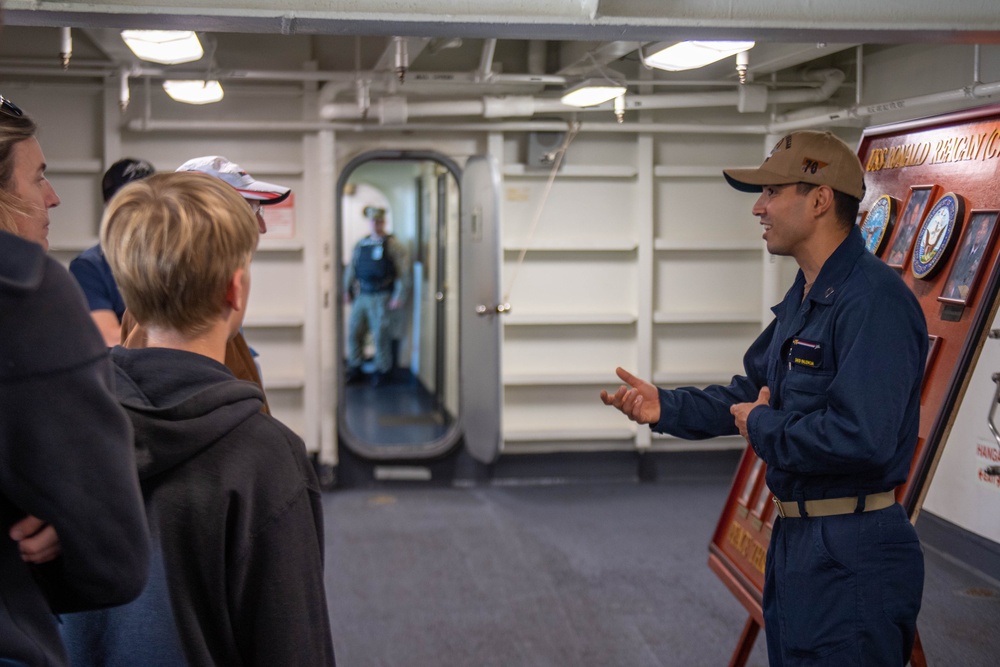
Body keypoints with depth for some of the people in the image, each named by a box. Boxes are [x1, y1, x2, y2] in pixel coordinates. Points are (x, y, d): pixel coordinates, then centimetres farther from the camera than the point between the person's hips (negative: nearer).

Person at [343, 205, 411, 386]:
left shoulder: (392, 244, -3)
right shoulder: (361, 244, 14)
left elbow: (403, 272, -8)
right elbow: (351, 268, 21)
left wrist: (399, 296, -14)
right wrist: (347, 289, 14)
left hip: (381, 297, -6)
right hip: (361, 296, 6)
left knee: (381, 335, -5)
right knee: (354, 332, 6)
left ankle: (382, 371, 8)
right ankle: (355, 369, 17)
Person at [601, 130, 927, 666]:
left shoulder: (874, 300, -21)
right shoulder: (802, 296, 13)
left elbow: (862, 438, -31)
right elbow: (756, 393, 23)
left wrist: (762, 428, -16)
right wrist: (665, 406, 10)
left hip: (850, 560, -10)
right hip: (793, 541, 10)